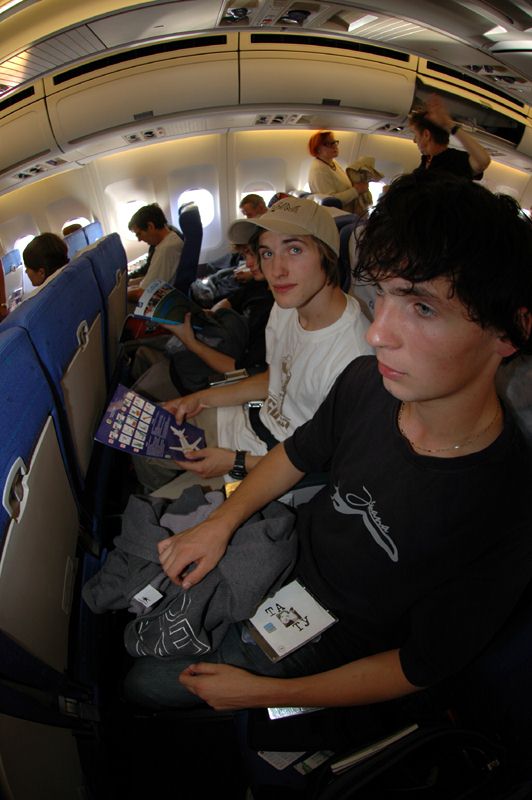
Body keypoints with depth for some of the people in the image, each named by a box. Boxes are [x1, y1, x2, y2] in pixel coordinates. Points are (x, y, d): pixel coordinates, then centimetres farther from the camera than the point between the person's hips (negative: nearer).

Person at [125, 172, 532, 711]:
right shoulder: (365, 381, -21)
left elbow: (420, 668, -19)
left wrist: (265, 694, -16)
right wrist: (219, 522, -11)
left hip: (324, 633, -3)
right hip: (290, 538, 4)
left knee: (145, 684, 4)